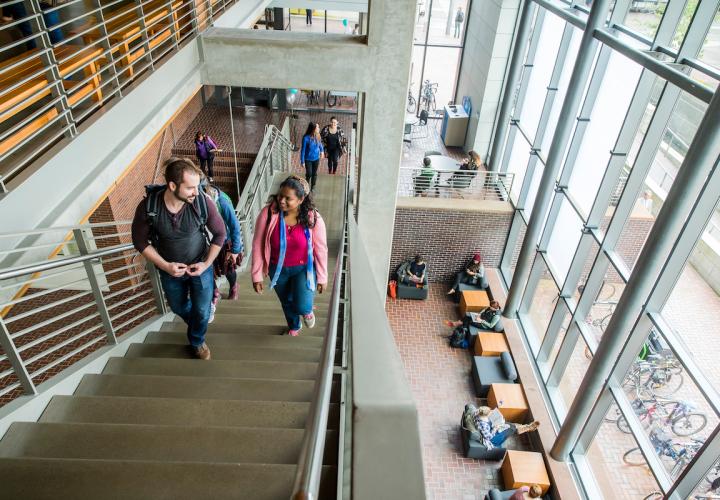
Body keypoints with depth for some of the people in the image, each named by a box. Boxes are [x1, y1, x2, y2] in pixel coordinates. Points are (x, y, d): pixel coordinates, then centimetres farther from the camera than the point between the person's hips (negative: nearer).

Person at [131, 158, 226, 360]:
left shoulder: (203, 202, -28)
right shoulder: (148, 207, -27)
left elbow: (219, 233, -11)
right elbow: (140, 241, -10)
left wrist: (206, 263, -14)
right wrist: (165, 266, -17)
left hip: (200, 266, -1)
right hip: (170, 269, 1)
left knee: (202, 311, 14)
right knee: (179, 308, 25)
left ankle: (197, 341, 46)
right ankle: (195, 325, 60)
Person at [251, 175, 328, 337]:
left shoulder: (314, 219, -22)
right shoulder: (268, 213, -23)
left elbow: (321, 249, -10)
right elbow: (258, 245, -13)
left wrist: (322, 277, -3)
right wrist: (257, 275, -9)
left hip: (304, 268, -2)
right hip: (278, 269, 2)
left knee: (302, 306, -16)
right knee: (287, 302, 23)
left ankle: (307, 310, 25)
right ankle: (294, 326, 58)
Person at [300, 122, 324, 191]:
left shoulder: (317, 136, -11)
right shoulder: (306, 138, -24)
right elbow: (303, 150, -17)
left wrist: (321, 151, 22)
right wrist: (302, 161, -15)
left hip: (316, 159, 4)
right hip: (308, 159, -4)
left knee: (314, 174, 14)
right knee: (309, 174, 1)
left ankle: (313, 188, 32)